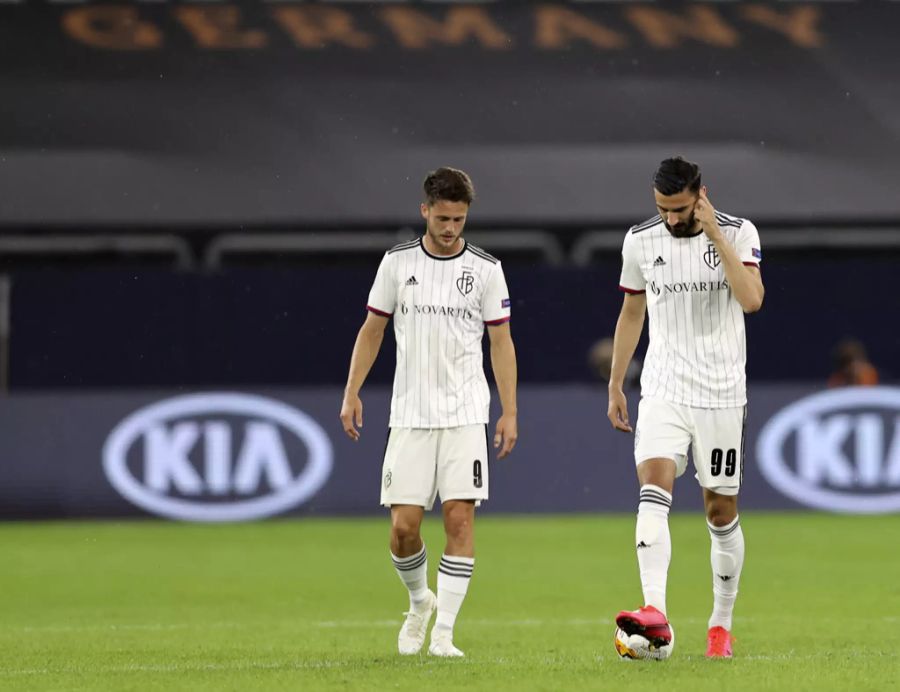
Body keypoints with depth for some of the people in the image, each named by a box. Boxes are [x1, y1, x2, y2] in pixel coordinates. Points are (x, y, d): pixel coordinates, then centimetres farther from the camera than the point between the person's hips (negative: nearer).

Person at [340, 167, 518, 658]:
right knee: (404, 525, -4)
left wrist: (509, 411, 0)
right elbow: (372, 329, 11)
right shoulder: (398, 262, 4)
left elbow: (501, 342, 6)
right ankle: (420, 602, 25)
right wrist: (352, 393, 3)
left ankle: (443, 632, -7)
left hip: (466, 414, -1)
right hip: (410, 413, 1)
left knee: (459, 517, -10)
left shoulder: (485, 269, 2)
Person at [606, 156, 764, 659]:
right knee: (654, 490, -20)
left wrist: (714, 235, -21)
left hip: (722, 395, -1)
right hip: (663, 391, 1)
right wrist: (615, 386, 16)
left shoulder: (739, 233, -5)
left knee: (721, 511, 5)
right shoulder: (641, 241, 4)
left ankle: (722, 626, 20)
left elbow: (752, 299, -21)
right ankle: (655, 614, -33)